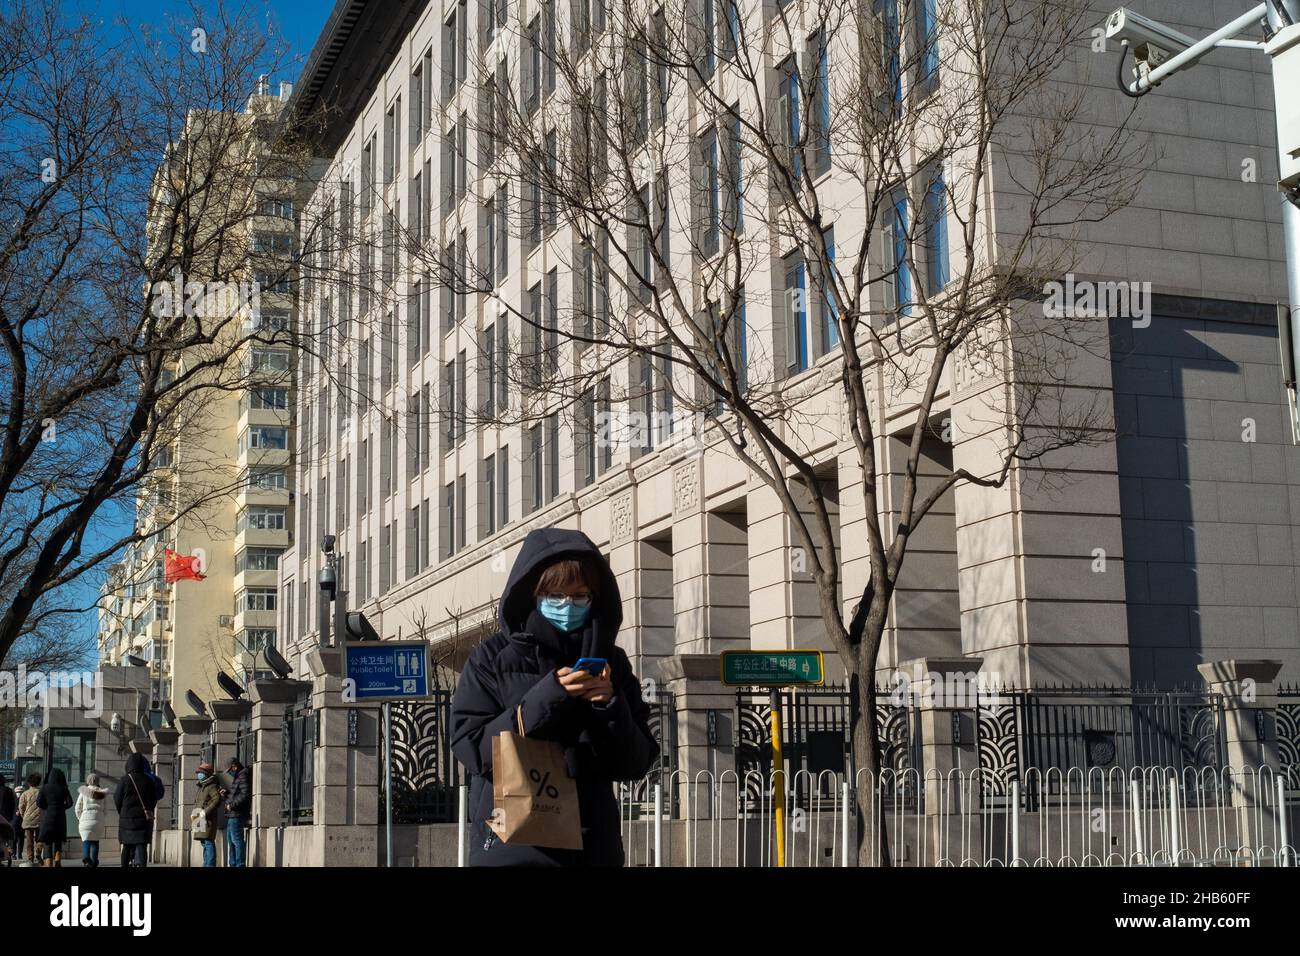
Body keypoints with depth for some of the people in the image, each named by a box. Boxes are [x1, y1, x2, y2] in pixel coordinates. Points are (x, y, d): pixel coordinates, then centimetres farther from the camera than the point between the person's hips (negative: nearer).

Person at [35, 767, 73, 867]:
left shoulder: (44, 788, -2)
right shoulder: (63, 789, -1)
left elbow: (38, 802, -9)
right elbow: (70, 803, -6)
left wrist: (47, 808, 7)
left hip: (47, 817, -1)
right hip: (60, 818, 1)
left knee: (48, 842, 5)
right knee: (58, 841, 15)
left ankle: (49, 864, -5)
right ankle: (58, 860, -4)